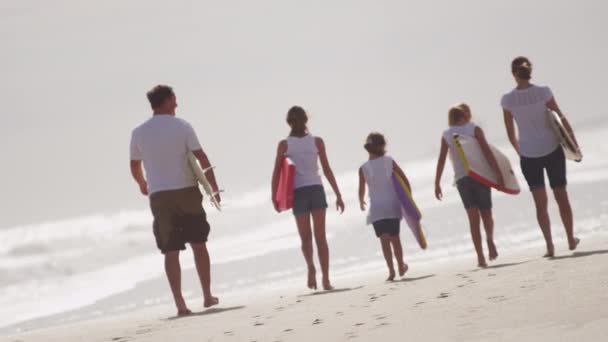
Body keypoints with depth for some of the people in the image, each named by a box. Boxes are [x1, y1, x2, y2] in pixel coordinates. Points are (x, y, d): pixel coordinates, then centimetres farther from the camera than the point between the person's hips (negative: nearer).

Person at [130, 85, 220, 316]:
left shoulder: (139, 133, 2)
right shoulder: (182, 127, -4)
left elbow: (134, 166, 13)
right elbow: (202, 159, -7)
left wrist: (142, 184, 34)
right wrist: (214, 187, 2)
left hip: (159, 196, 1)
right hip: (187, 192, -1)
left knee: (171, 251, 1)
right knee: (199, 244, 11)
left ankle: (180, 303, -4)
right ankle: (208, 296, 16)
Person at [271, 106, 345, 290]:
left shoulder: (284, 144, -2)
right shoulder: (317, 141, 1)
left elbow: (276, 173, -6)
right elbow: (327, 170, 1)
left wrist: (274, 197, 0)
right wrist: (338, 195, 5)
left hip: (298, 192, 0)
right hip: (316, 190, 0)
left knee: (305, 237, 11)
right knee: (320, 237, 5)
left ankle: (311, 266, -17)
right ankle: (326, 279, -2)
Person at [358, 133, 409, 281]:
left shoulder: (363, 168, -5)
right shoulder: (389, 161, -2)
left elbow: (362, 190, 1)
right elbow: (405, 180, -2)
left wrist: (361, 202, 22)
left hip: (376, 209, -1)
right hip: (392, 206, 1)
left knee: (384, 240, -4)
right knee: (395, 238, 16)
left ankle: (391, 270, -17)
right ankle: (401, 267, 27)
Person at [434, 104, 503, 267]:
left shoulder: (446, 135, 7)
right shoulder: (474, 129, 1)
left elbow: (441, 160, 3)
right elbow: (487, 152, -9)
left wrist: (437, 184, 6)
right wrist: (498, 173, -11)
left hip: (462, 179, 2)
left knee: (473, 218, 3)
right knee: (486, 214, 7)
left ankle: (480, 257, -7)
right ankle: (489, 237, -27)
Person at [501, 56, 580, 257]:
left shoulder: (508, 100, -9)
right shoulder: (543, 92, -11)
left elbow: (511, 133, -1)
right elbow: (561, 118, -4)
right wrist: (573, 141, 7)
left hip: (528, 155, 0)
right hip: (552, 150, 0)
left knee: (540, 203, 7)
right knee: (561, 196, 15)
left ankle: (549, 246, -2)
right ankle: (571, 239, 26)